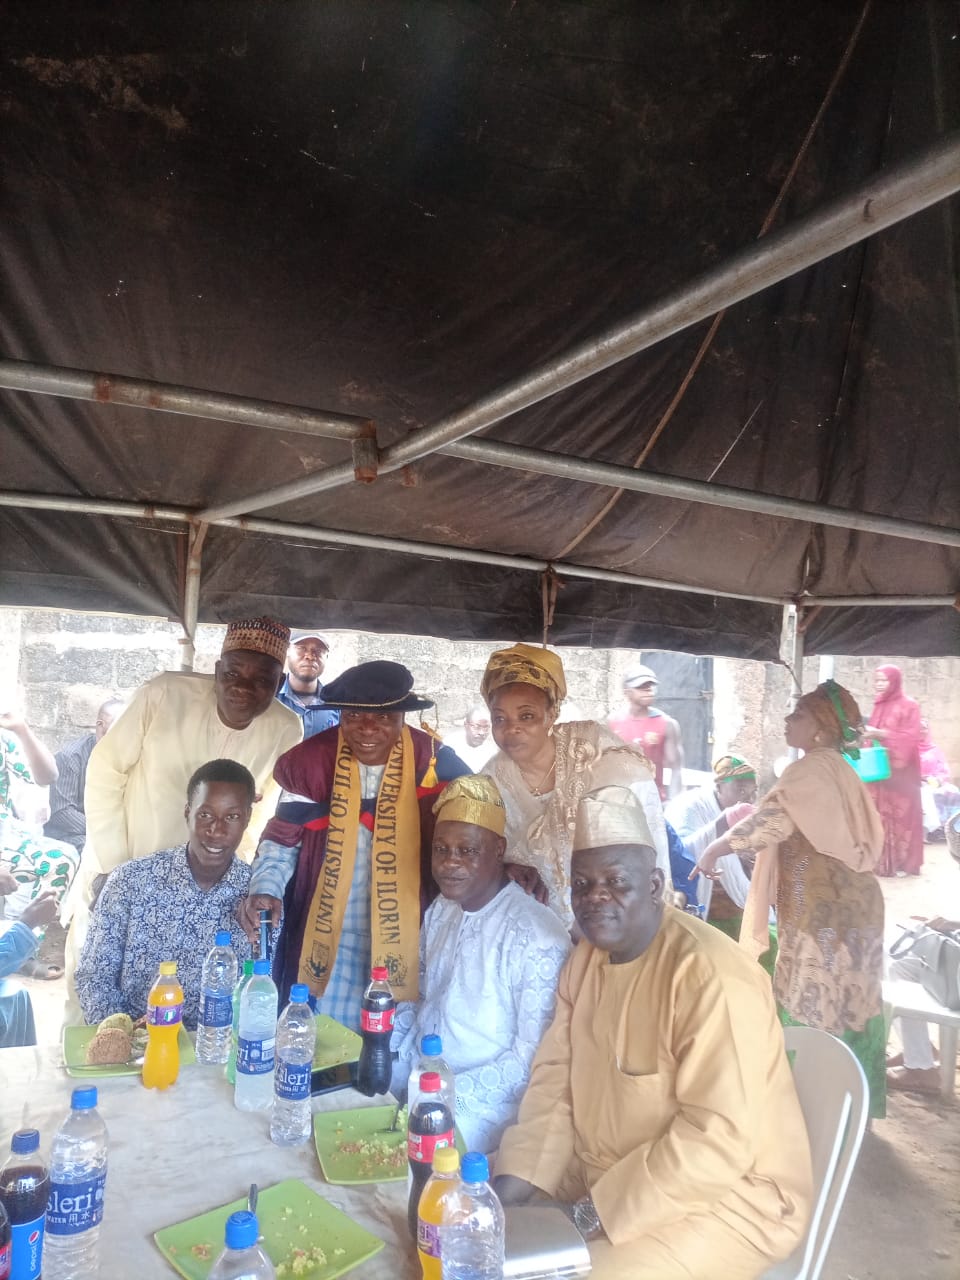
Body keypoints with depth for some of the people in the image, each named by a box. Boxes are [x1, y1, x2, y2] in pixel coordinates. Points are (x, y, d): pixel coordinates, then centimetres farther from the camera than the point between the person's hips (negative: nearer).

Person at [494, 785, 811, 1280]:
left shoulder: (711, 976, -26)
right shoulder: (586, 958, 1)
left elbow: (719, 1139, -28)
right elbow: (555, 1079, 2)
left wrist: (595, 1214, -23)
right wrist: (512, 1183, -11)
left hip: (722, 1198, -7)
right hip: (602, 1174, 7)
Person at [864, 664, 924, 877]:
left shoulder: (909, 706, -4)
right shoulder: (878, 705, 15)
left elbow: (911, 737, -13)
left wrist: (880, 733, -21)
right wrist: (867, 734, 2)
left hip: (899, 770, -5)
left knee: (900, 814, -4)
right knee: (880, 814, 2)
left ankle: (903, 862, 4)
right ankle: (881, 860, 8)